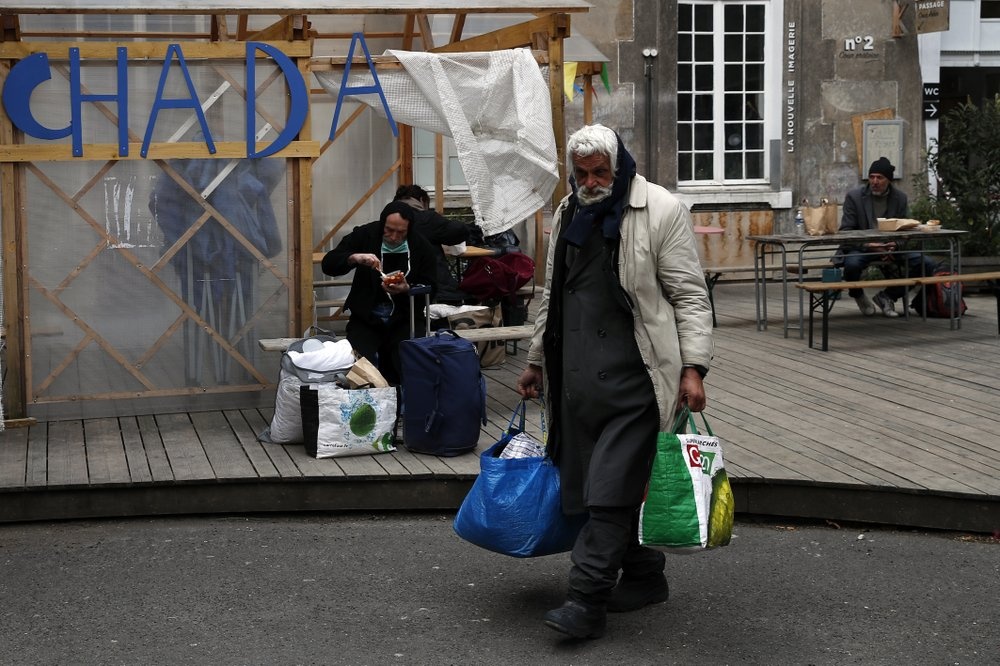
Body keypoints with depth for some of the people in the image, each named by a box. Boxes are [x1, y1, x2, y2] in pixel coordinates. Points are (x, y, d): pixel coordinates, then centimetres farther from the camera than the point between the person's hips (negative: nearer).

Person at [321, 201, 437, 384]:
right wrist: (354, 258, -26)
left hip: (404, 318, 0)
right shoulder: (365, 235, -1)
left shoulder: (421, 247, 0)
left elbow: (429, 289, 2)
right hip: (366, 317, 0)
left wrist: (407, 290, -20)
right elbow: (328, 264, -6)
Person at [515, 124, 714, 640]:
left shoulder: (661, 211, -5)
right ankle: (643, 576, 26)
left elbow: (689, 295, -6)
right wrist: (536, 362, 24)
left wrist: (693, 367, -14)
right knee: (587, 481, 10)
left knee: (612, 485, -9)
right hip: (579, 375, 7)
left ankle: (587, 598, -5)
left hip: (634, 376, -7)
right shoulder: (568, 214, 15)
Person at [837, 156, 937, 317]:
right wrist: (869, 246, -26)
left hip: (891, 247, 4)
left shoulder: (900, 197, 2)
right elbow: (846, 231, -9)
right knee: (852, 263, -39)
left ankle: (888, 296, 5)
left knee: (926, 264, -15)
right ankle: (858, 296, -1)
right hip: (861, 248, -4)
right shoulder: (854, 196, -7)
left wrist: (894, 245, -18)